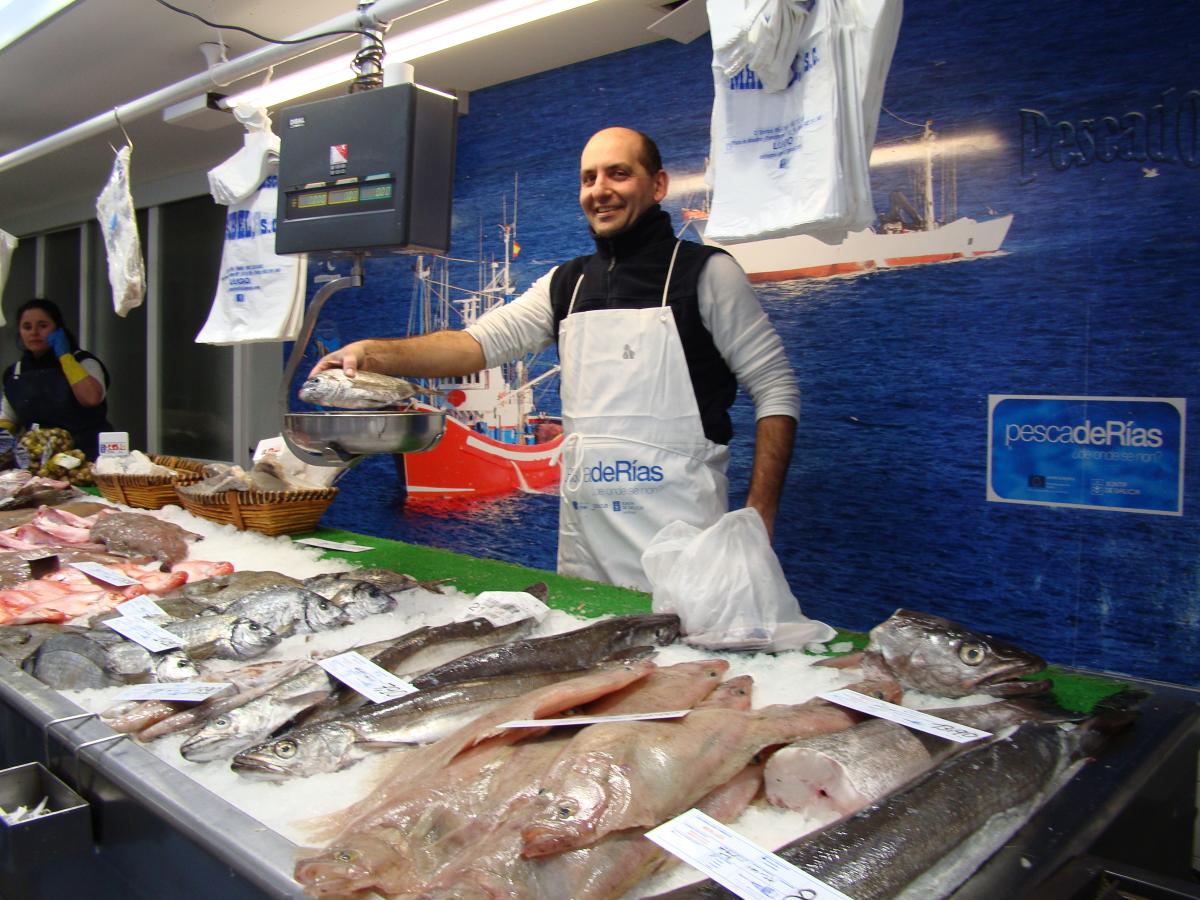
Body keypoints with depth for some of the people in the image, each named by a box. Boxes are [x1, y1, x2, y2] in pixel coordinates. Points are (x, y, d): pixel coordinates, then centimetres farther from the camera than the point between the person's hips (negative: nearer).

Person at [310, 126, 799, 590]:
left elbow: (777, 389, -3)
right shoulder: (566, 284, 13)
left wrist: (758, 520, -11)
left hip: (678, 531, -4)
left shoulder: (706, 272, -2)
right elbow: (480, 342, 2)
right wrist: (374, 353, -14)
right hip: (584, 533, 5)